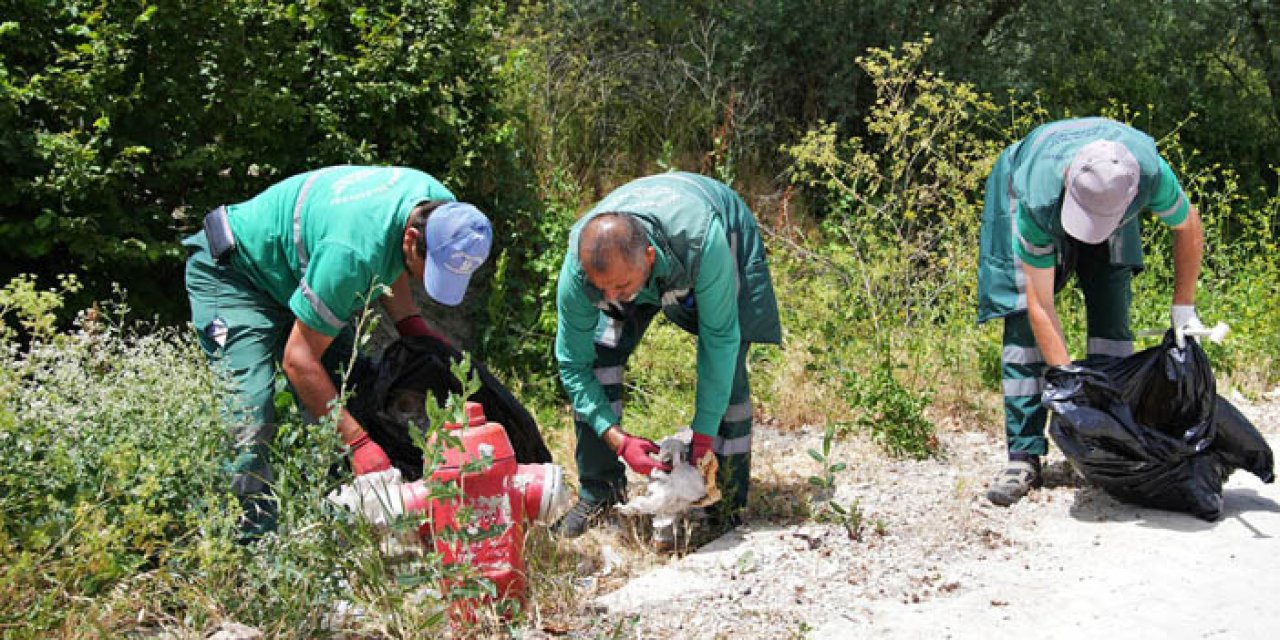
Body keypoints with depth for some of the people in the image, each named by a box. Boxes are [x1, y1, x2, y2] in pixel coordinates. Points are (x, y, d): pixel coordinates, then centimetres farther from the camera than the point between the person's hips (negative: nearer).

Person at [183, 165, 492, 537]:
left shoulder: (443, 209, -16)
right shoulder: (352, 251, -41)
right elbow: (298, 359, -32)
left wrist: (411, 324, -9)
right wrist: (359, 442, -32)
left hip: (294, 278, 8)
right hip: (231, 276, -8)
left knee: (346, 403, -3)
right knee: (250, 417, -23)